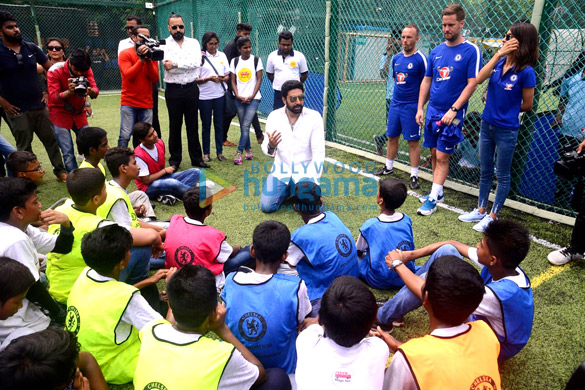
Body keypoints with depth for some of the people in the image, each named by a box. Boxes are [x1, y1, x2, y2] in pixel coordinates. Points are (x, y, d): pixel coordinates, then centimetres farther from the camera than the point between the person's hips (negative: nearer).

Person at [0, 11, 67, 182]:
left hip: (39, 106, 3)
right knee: (24, 147, 8)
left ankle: (60, 170, 23)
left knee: (51, 139, 10)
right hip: (17, 110, -3)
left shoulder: (31, 48, 3)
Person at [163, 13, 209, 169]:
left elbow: (196, 63, -12)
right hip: (173, 90, -2)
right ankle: (175, 160, 18)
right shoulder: (164, 44, -1)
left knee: (193, 125, 10)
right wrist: (188, 64, -15)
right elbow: (168, 67, -15)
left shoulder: (193, 43, 5)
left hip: (191, 89, 2)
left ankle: (196, 158, 19)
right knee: (175, 126, 7)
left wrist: (176, 64, -16)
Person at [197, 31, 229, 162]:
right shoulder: (200, 57, -3)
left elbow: (228, 75, 11)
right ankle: (206, 153, 15)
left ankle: (220, 152, 15)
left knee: (219, 124, 7)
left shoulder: (222, 55, 8)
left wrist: (223, 78, -11)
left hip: (220, 95, 3)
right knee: (206, 125, 7)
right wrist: (209, 79, -19)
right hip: (204, 96, -2)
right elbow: (195, 79, -4)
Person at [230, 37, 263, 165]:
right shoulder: (234, 61, 8)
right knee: (243, 126, 8)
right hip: (239, 98, 3)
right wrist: (237, 95, -7)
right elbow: (233, 81, 7)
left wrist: (252, 96, -10)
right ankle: (248, 149, 22)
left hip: (253, 98, -3)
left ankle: (239, 152, -10)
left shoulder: (256, 60, 1)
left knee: (246, 126, -11)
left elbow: (259, 79, -1)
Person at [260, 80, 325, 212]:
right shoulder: (274, 116, -4)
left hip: (305, 170, -2)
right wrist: (270, 146, -29)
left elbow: (319, 153, -12)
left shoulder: (314, 117, -10)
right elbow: (266, 150, -3)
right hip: (281, 169, 2)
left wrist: (313, 182, -20)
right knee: (267, 206, -12)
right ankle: (286, 190, 19)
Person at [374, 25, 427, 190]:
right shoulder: (396, 58, 9)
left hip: (411, 106, -6)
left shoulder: (421, 59, -10)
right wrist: (398, 90, 12)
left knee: (413, 141, -1)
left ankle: (414, 175, 7)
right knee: (392, 136, 15)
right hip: (395, 103, 6)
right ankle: (389, 167, 31)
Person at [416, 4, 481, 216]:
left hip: (452, 114, -5)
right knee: (434, 154, 11)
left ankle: (433, 199, 1)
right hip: (432, 111, 5)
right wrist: (420, 108, 6)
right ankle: (437, 191, 25)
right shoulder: (436, 51, 9)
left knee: (442, 157, -5)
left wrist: (454, 110, -19)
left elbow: (472, 84, -11)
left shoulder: (471, 51, -7)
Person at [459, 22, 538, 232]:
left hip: (506, 130, -6)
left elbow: (527, 105, -8)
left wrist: (506, 109, 3)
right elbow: (479, 79, -16)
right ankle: (481, 210, 30)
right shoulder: (499, 62, 2)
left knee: (502, 175, 7)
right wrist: (498, 54, -18)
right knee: (485, 171, 16)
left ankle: (493, 216, 19)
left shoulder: (526, 72, -14)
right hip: (487, 125, 6)